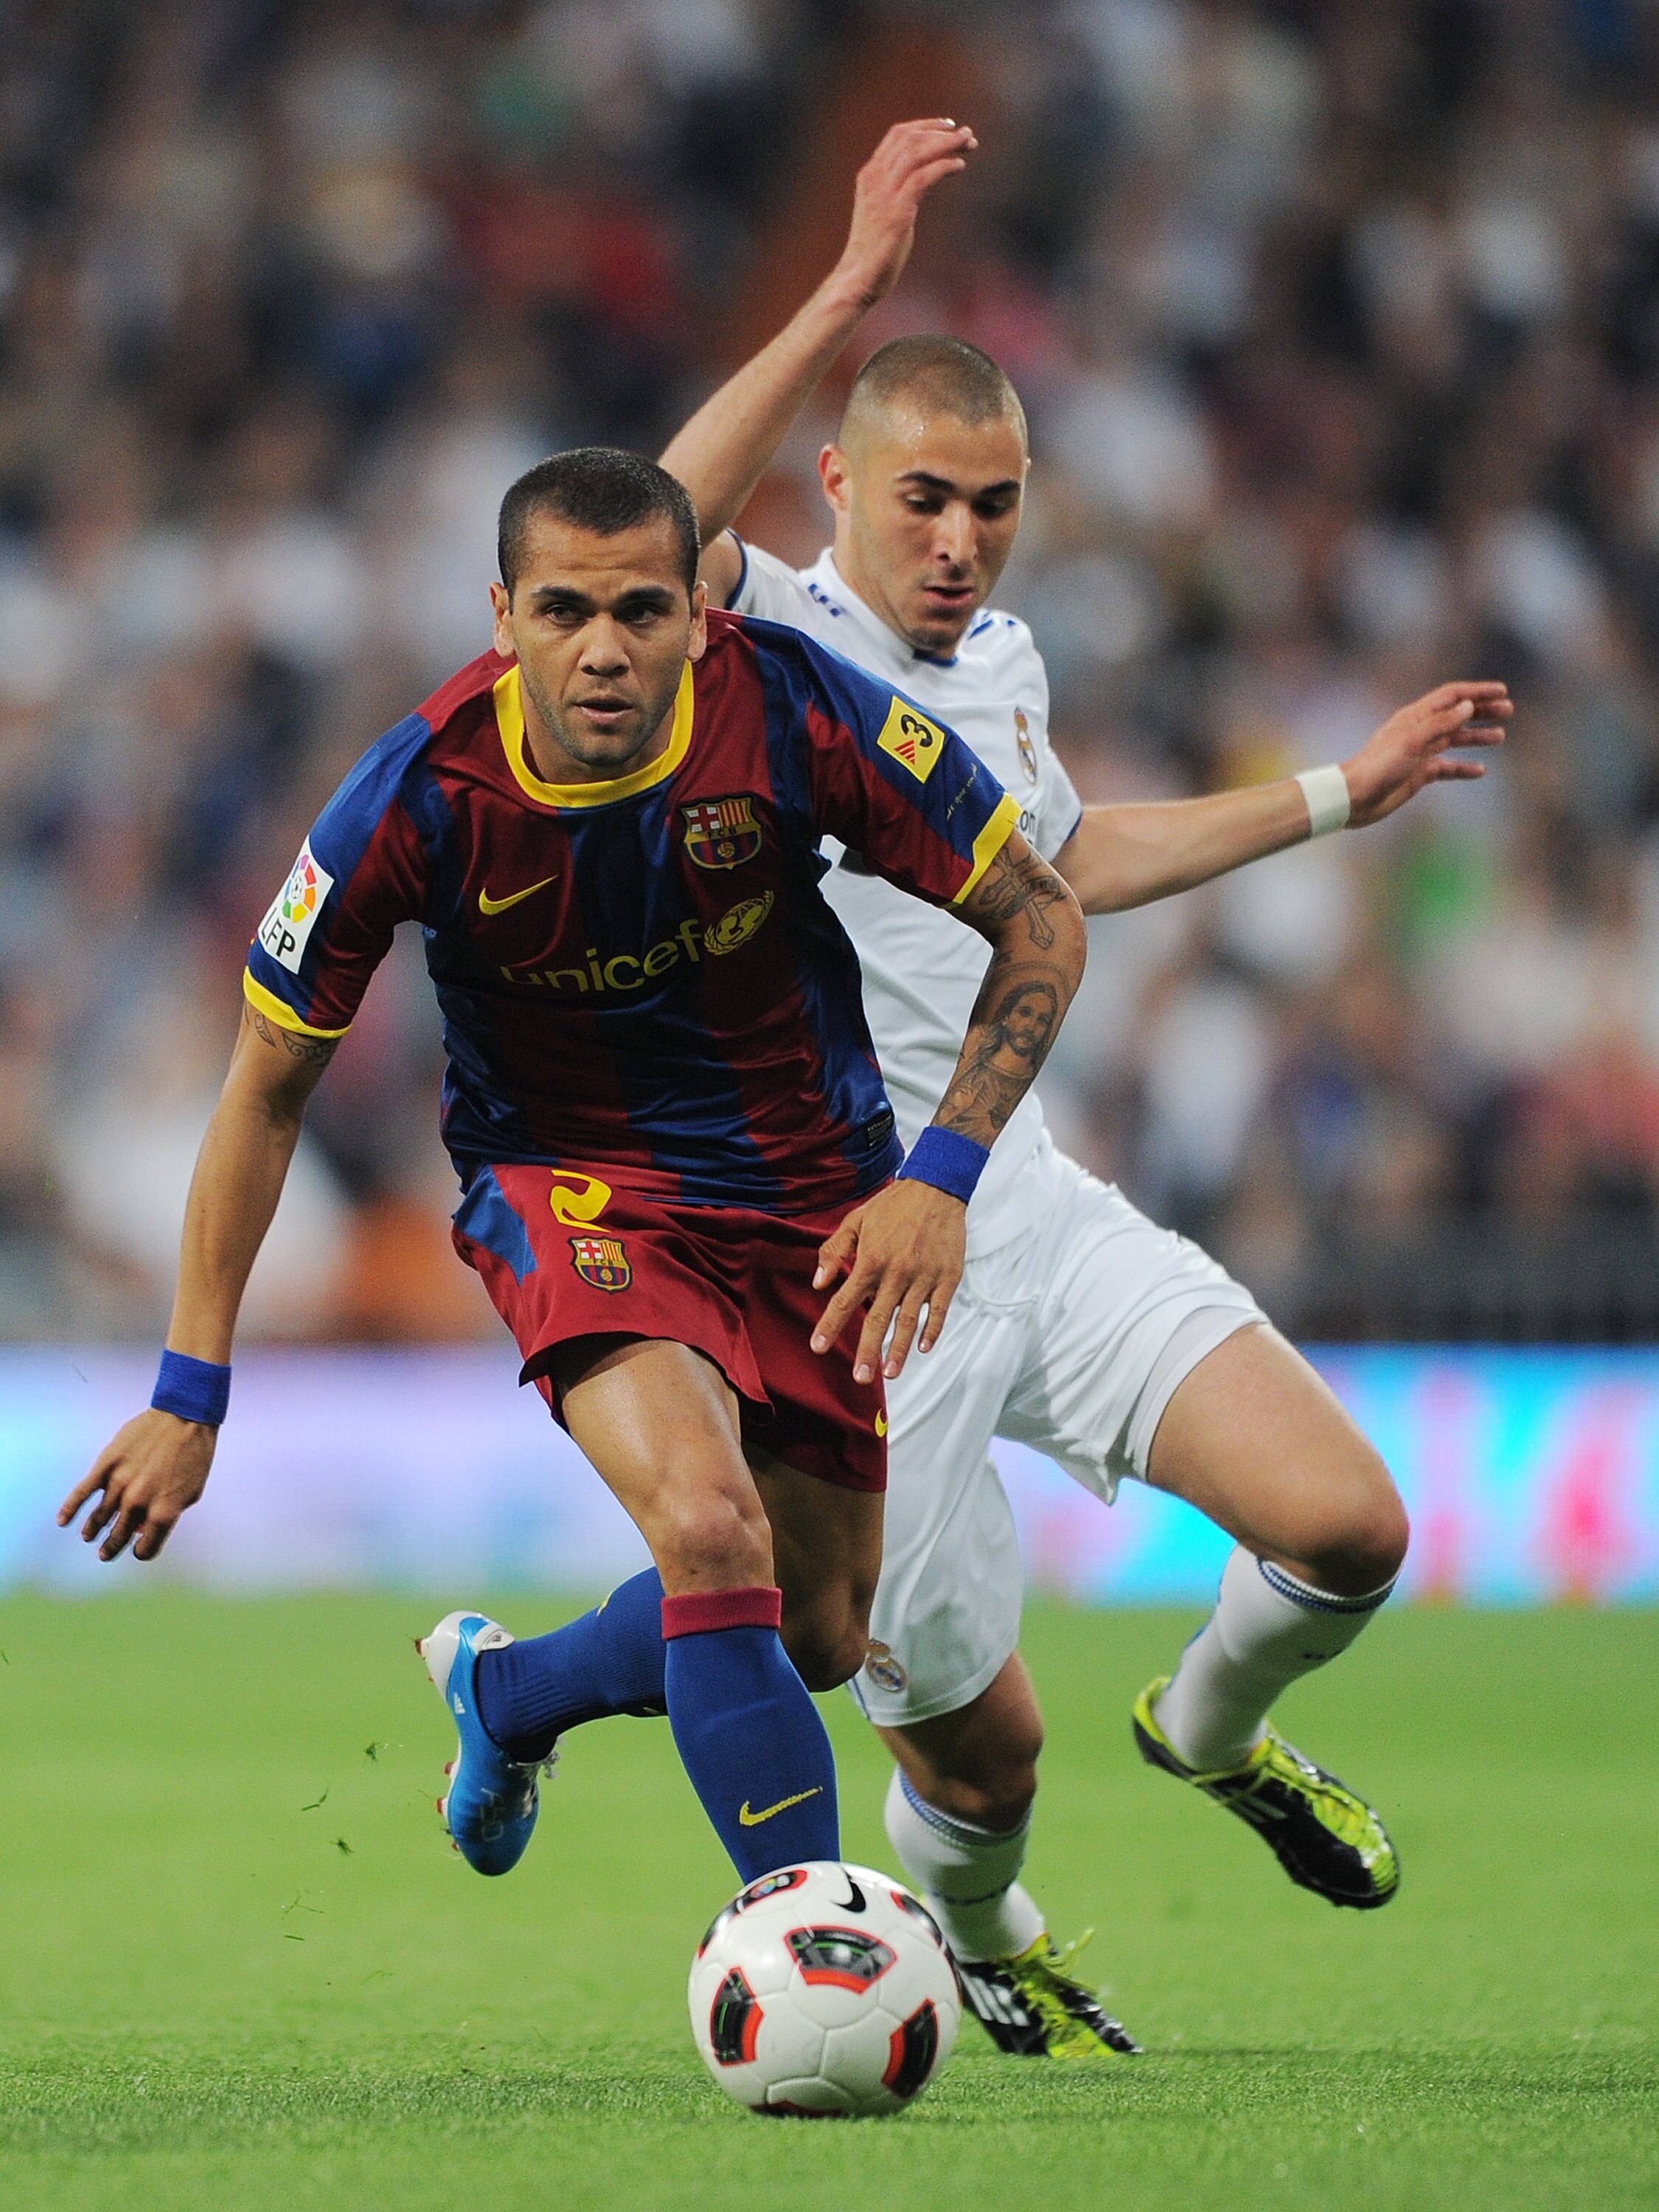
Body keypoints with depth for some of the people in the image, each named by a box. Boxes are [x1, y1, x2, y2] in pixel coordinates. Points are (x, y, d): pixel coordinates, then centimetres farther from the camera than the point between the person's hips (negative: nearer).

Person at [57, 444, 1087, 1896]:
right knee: (712, 1533, -31)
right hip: (566, 1180, -3)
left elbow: (1039, 918, -8)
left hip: (810, 1179, 3)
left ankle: (503, 1689, 41)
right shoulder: (419, 797, -23)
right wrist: (191, 1393, -7)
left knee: (817, 1637, 11)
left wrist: (943, 1178, -18)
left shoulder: (799, 713, -23)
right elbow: (271, 1082, -8)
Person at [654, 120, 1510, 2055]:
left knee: (1345, 1524, -13)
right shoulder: (761, 640, -11)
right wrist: (851, 293, -40)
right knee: (981, 1758, 1)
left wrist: (1344, 793, 33)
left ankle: (1214, 1727, 22)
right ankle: (987, 1949, 37)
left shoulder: (998, 656, 11)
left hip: (1027, 1206, 6)